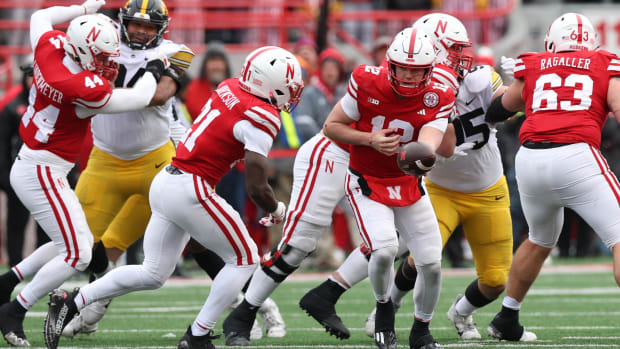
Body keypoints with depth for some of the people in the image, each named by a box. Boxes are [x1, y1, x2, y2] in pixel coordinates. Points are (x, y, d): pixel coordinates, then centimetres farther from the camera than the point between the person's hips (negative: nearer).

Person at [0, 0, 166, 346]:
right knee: (76, 255, -8)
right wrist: (156, 65, 4)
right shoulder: (83, 87, -25)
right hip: (41, 173, -10)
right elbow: (137, 99, -12)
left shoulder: (49, 47, -4)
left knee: (77, 243, 18)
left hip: (31, 167, 10)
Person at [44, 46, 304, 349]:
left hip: (164, 183, 8)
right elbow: (256, 188, -15)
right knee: (244, 259, 8)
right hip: (191, 192, -8)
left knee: (153, 273, 17)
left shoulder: (229, 88, 7)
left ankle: (70, 302, 14)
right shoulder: (261, 117, -15)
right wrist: (277, 210, 4)